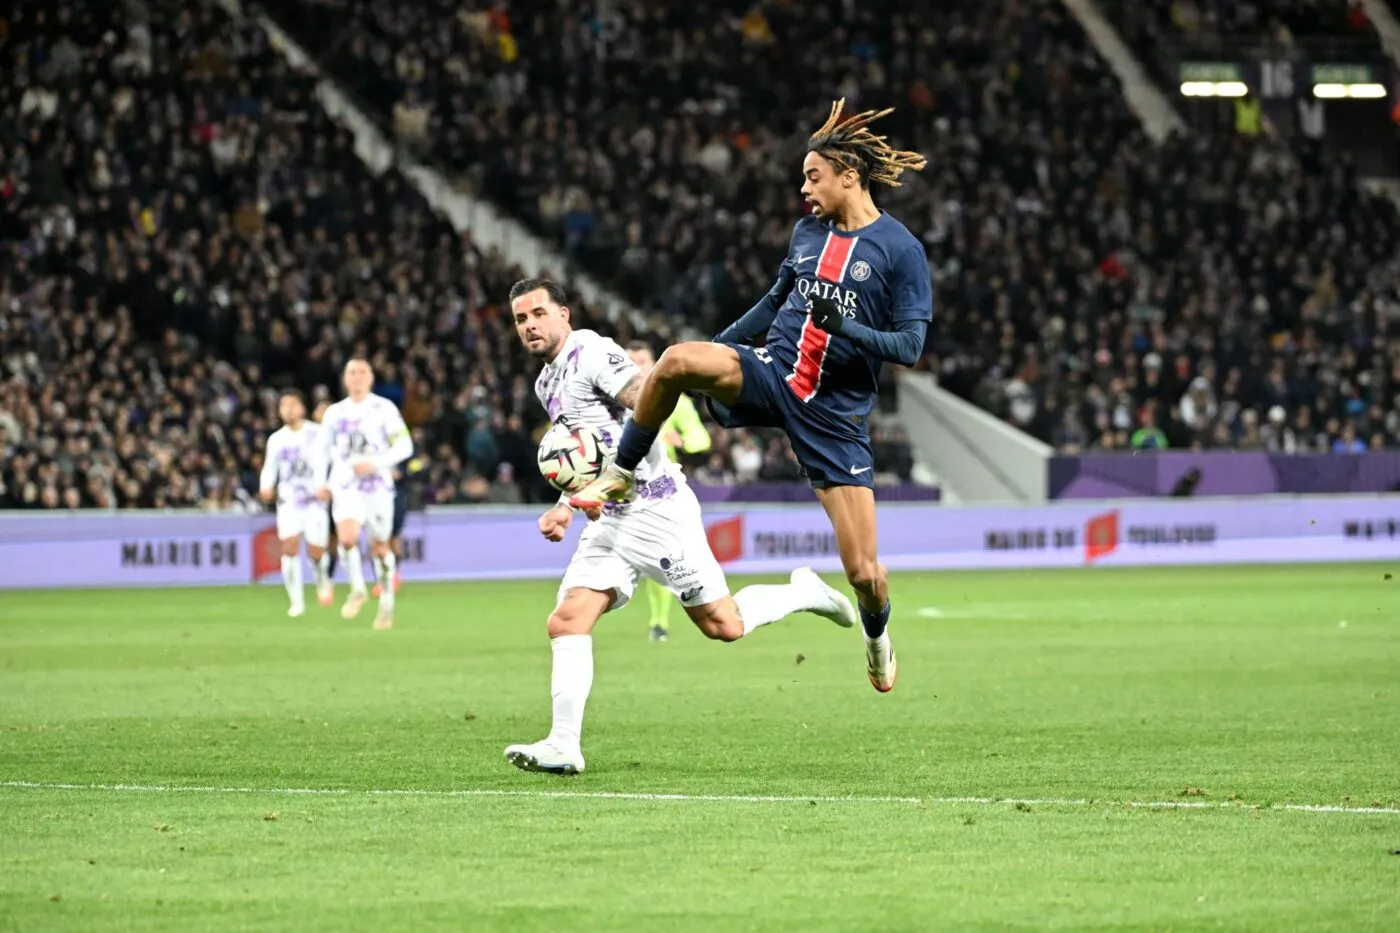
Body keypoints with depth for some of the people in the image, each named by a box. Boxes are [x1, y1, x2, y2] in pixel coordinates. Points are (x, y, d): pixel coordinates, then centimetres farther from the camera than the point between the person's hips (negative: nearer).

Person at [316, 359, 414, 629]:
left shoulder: (384, 409, 0)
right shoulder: (334, 413, 10)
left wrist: (375, 464, -16)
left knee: (379, 546, 5)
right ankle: (358, 589, -2)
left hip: (378, 485, -2)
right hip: (345, 486, 2)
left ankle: (387, 603, 20)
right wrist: (322, 483, 8)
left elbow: (404, 446, -4)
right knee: (347, 538, -22)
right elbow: (324, 450, 20)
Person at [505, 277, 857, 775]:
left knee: (723, 625, -3)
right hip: (610, 519, 8)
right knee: (566, 622, -9)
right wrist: (566, 505, 15)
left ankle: (804, 593, 23)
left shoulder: (592, 353, -10)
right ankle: (563, 746, -13)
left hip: (655, 506, -8)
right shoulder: (547, 383, 18)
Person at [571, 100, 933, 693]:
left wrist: (843, 328, -24)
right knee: (678, 361, -28)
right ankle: (622, 474, -9)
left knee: (862, 570, -6)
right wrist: (719, 347, 20)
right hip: (773, 374, 4)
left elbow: (910, 346, -11)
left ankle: (876, 632, 31)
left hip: (834, 412, -4)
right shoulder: (807, 231, 9)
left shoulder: (900, 250, -7)